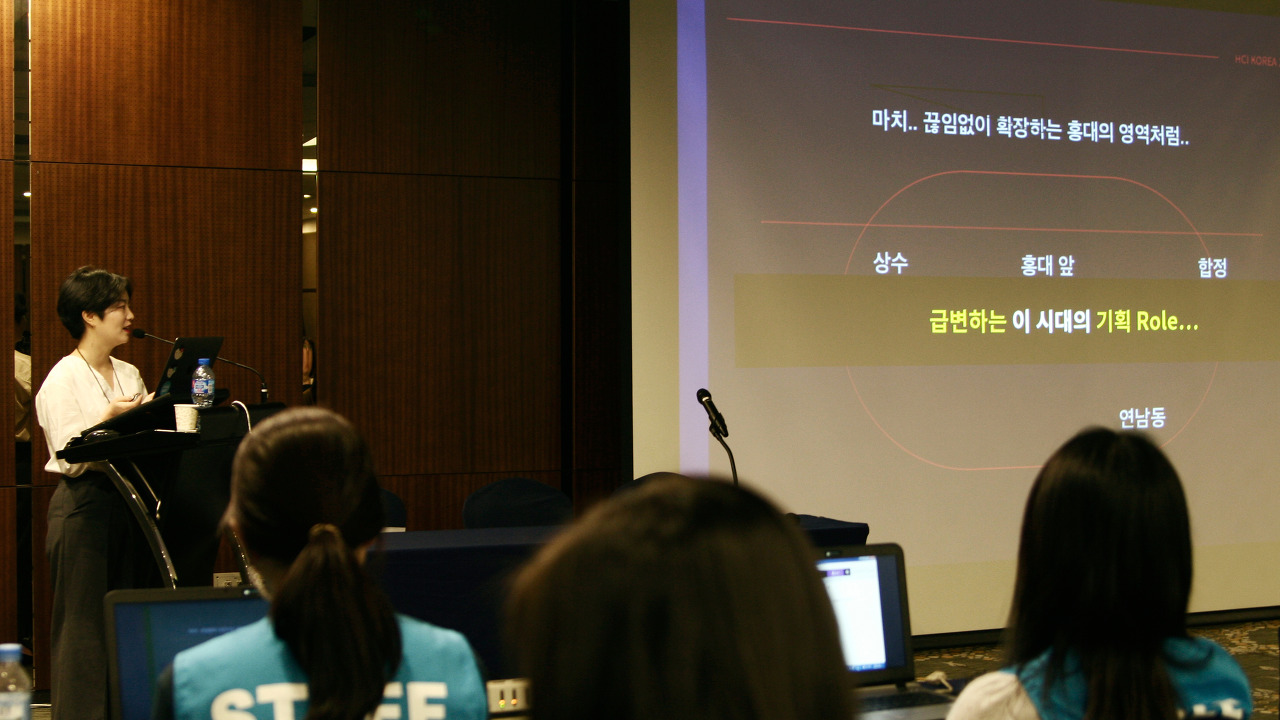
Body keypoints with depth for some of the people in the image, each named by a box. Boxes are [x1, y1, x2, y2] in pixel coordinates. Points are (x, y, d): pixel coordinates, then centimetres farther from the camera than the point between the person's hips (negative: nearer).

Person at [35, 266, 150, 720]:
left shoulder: (129, 375, 15)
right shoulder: (62, 380, -6)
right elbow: (67, 458, -13)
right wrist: (107, 419, -22)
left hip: (127, 501, 7)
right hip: (83, 505, -7)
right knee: (85, 623, -4)